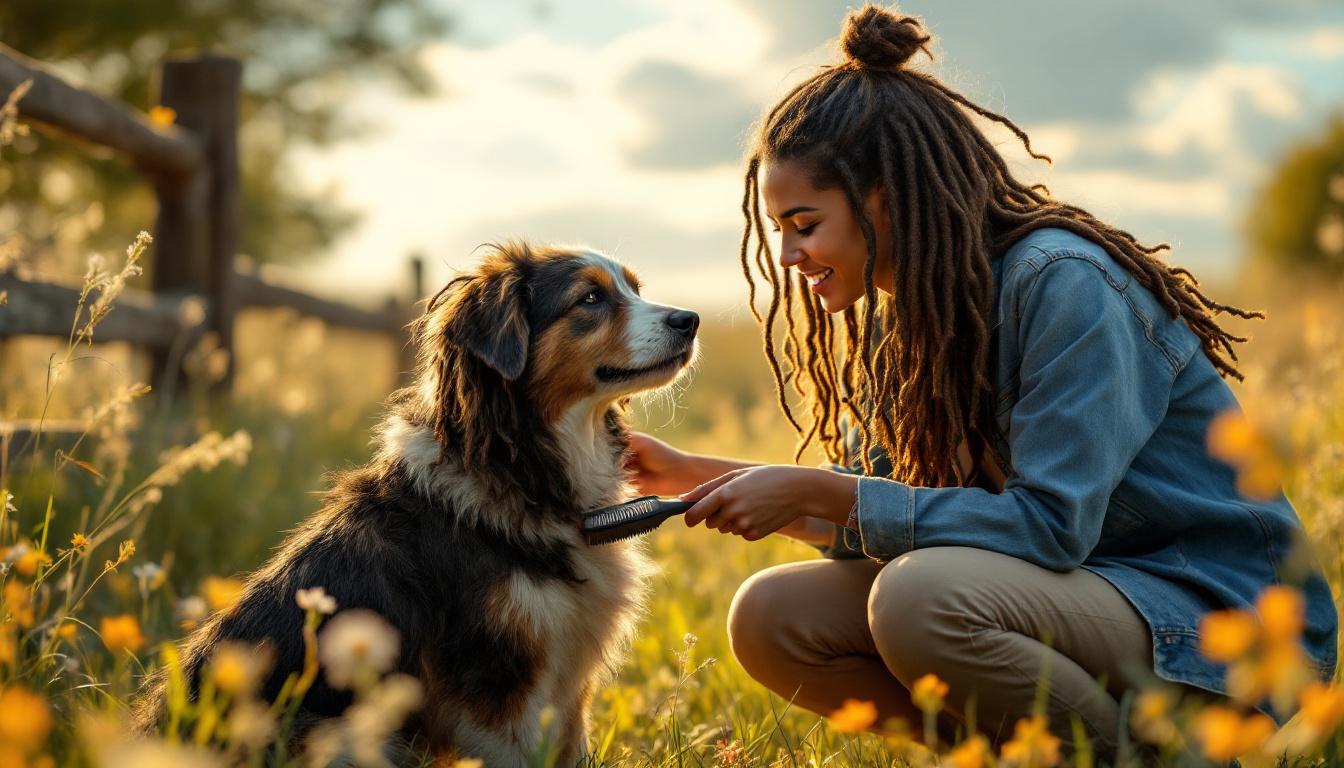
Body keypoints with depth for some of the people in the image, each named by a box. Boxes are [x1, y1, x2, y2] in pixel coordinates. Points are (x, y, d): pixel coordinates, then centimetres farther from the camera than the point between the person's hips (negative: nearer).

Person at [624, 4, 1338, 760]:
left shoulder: (1063, 284, -19)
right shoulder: (907, 320, 5)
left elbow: (1050, 524, -26)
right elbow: (874, 506, 11)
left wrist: (813, 492, -25)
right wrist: (693, 474, 2)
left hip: (1217, 617, -7)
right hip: (1070, 587, 8)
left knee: (922, 598, -34)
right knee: (771, 619, -8)